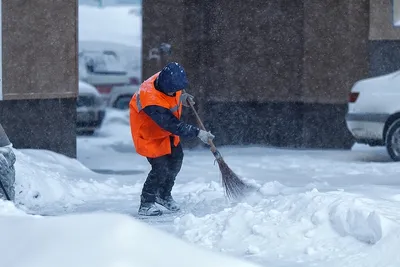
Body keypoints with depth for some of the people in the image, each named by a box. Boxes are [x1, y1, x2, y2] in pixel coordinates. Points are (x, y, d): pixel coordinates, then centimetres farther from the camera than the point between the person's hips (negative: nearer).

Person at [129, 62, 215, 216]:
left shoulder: (168, 79, -19)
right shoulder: (151, 100, -41)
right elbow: (173, 125, -37)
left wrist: (183, 96, -2)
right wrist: (197, 133, -36)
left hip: (167, 127, 8)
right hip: (149, 132, -8)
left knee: (176, 159, 14)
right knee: (161, 167, -12)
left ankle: (164, 195, 35)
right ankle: (146, 204, 5)